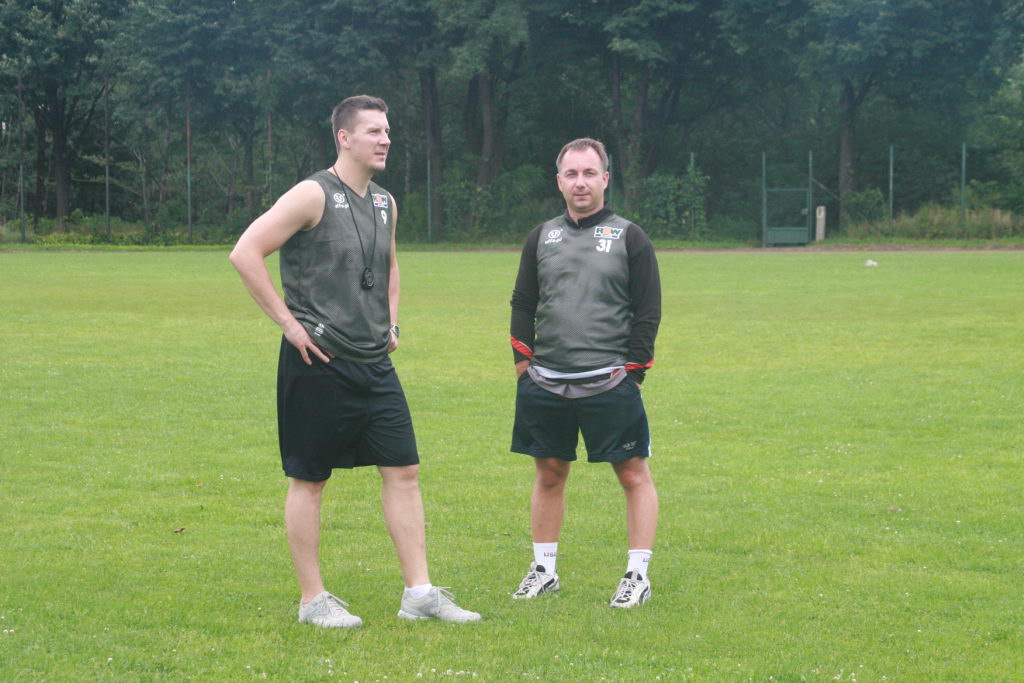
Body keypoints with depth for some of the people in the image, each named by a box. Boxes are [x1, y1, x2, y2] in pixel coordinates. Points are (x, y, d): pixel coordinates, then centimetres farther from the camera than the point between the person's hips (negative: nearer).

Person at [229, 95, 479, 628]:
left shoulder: (385, 203, 12)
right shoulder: (314, 195, -11)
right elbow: (245, 253, -17)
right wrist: (288, 323, -16)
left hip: (374, 365, 7)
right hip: (318, 365, -7)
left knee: (403, 472, 4)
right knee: (308, 480, 3)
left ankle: (419, 593, 9)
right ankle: (313, 600, 11)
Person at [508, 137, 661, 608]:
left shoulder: (629, 238, 3)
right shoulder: (541, 237, 13)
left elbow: (648, 311, 2)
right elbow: (522, 304, 17)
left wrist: (632, 370, -4)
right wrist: (523, 361, 7)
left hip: (609, 383, -3)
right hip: (545, 384, 3)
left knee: (634, 474, -3)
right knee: (548, 474, 11)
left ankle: (638, 576, 5)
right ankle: (544, 570, 22)